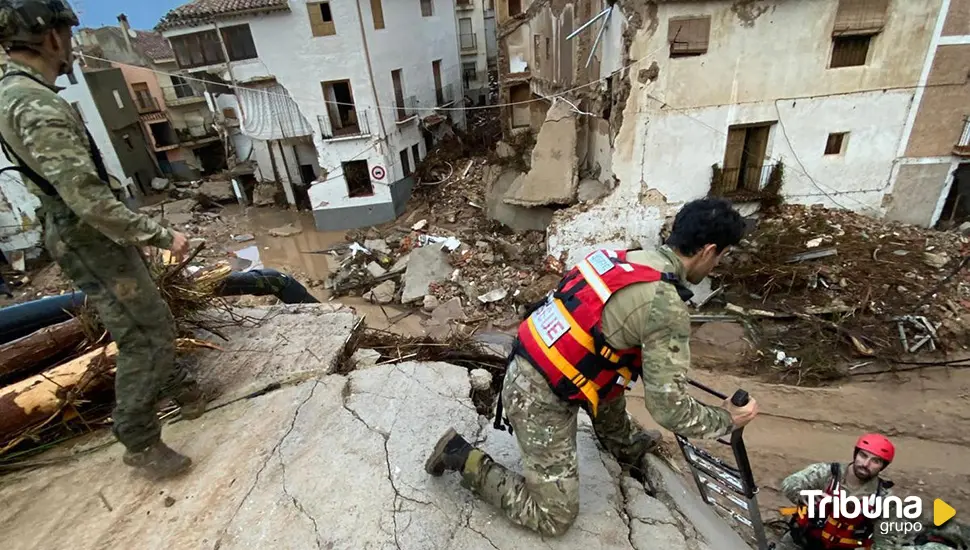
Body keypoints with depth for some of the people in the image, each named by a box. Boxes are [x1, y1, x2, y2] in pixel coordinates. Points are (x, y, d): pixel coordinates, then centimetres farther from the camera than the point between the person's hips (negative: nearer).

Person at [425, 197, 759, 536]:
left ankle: (627, 446, 49)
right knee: (553, 517, 8)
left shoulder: (626, 257, 5)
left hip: (527, 371, 9)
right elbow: (669, 408, -15)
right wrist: (727, 419, 5)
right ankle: (464, 459, 9)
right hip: (542, 400, -9)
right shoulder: (666, 307, -20)